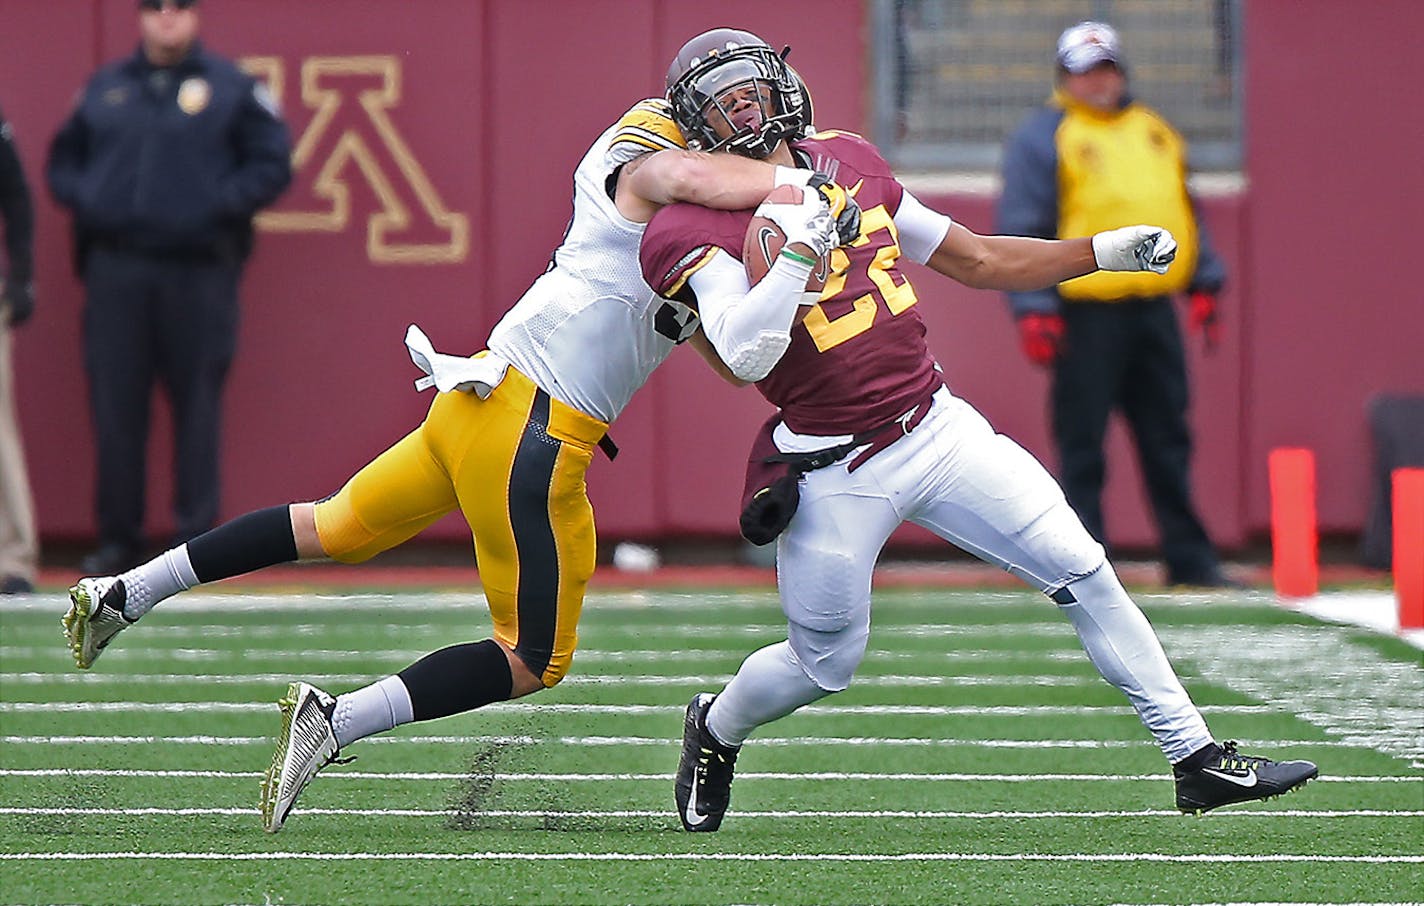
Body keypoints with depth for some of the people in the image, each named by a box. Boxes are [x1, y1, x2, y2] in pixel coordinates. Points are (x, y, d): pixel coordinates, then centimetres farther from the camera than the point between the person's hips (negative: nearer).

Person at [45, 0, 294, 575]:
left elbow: (273, 164, 3)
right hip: (115, 269, 3)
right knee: (115, 404, 1)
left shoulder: (232, 88, 5)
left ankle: (195, 537, 2)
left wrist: (218, 204, -9)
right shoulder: (104, 88, 15)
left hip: (198, 269, -3)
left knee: (198, 406, -3)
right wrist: (83, 200, 4)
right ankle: (117, 539, 8)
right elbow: (63, 158, 23)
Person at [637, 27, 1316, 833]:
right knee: (827, 662, 7)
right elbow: (746, 355, -28)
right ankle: (715, 730, 40)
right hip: (836, 478, -5)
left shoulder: (848, 163, 8)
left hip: (939, 426, 5)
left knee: (1082, 570, -3)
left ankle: (1199, 759, 2)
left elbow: (975, 262, 17)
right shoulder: (703, 228, -12)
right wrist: (801, 245, -33)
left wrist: (1103, 251, 11)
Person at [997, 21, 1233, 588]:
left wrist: (1204, 284, 17)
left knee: (1169, 441, 9)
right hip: (1087, 313, -6)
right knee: (1082, 448, -2)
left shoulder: (1154, 133, 17)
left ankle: (1189, 557, 15)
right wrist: (1034, 308, -14)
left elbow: (1184, 213, 24)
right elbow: (1022, 230, -6)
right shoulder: (1041, 141, -1)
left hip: (1154, 307, 6)